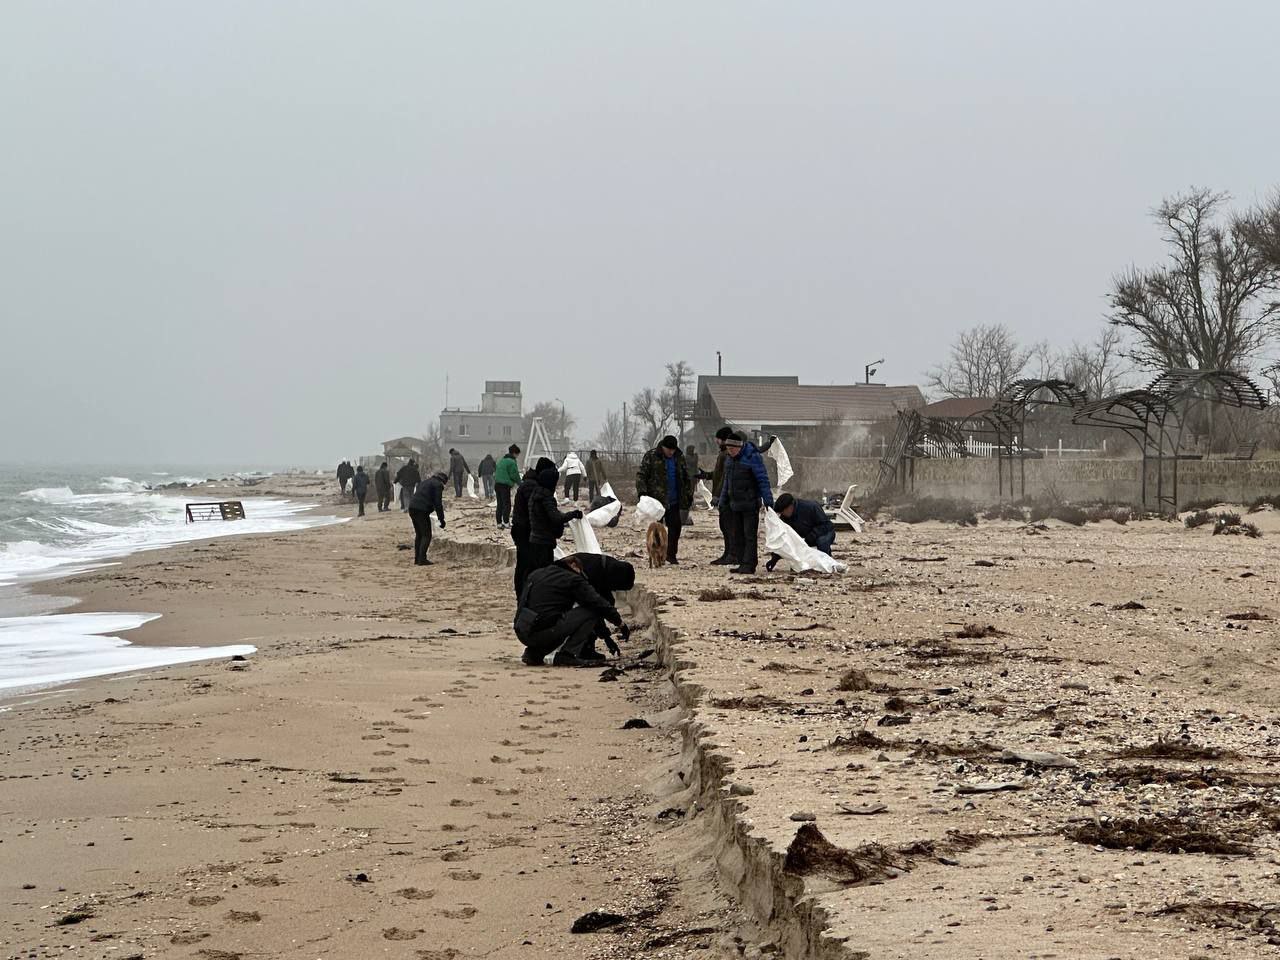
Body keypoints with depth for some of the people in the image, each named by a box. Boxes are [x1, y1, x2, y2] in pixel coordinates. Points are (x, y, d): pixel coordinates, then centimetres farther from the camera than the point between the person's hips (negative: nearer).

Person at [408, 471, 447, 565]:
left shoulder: (426, 482, 26)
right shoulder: (438, 485, -1)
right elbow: (438, 503, -9)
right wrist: (441, 519, -5)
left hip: (412, 508, 9)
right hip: (422, 510, -9)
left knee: (419, 534, 18)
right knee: (426, 535, -3)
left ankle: (417, 559, 18)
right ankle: (422, 559, -9)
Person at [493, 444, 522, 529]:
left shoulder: (501, 460, 17)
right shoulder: (511, 462, -9)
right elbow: (514, 475, -10)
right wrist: (520, 484, 7)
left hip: (497, 484, 8)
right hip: (505, 485, -8)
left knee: (500, 504, 11)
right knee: (507, 504, -5)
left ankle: (499, 523, 11)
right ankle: (505, 522, -10)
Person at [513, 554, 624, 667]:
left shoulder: (535, 574, 22)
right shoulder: (573, 579, 2)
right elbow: (597, 602, 3)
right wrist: (618, 620, 17)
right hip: (543, 631, -8)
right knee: (591, 612, 2)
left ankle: (534, 653, 19)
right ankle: (567, 655, -6)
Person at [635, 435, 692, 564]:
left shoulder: (679, 457, 10)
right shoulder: (651, 457, -5)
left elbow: (686, 477, 20)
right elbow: (641, 475, -6)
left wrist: (689, 494, 16)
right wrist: (642, 492, -18)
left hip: (674, 501, 5)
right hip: (656, 499, -4)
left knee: (675, 526, 2)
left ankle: (671, 554, 13)